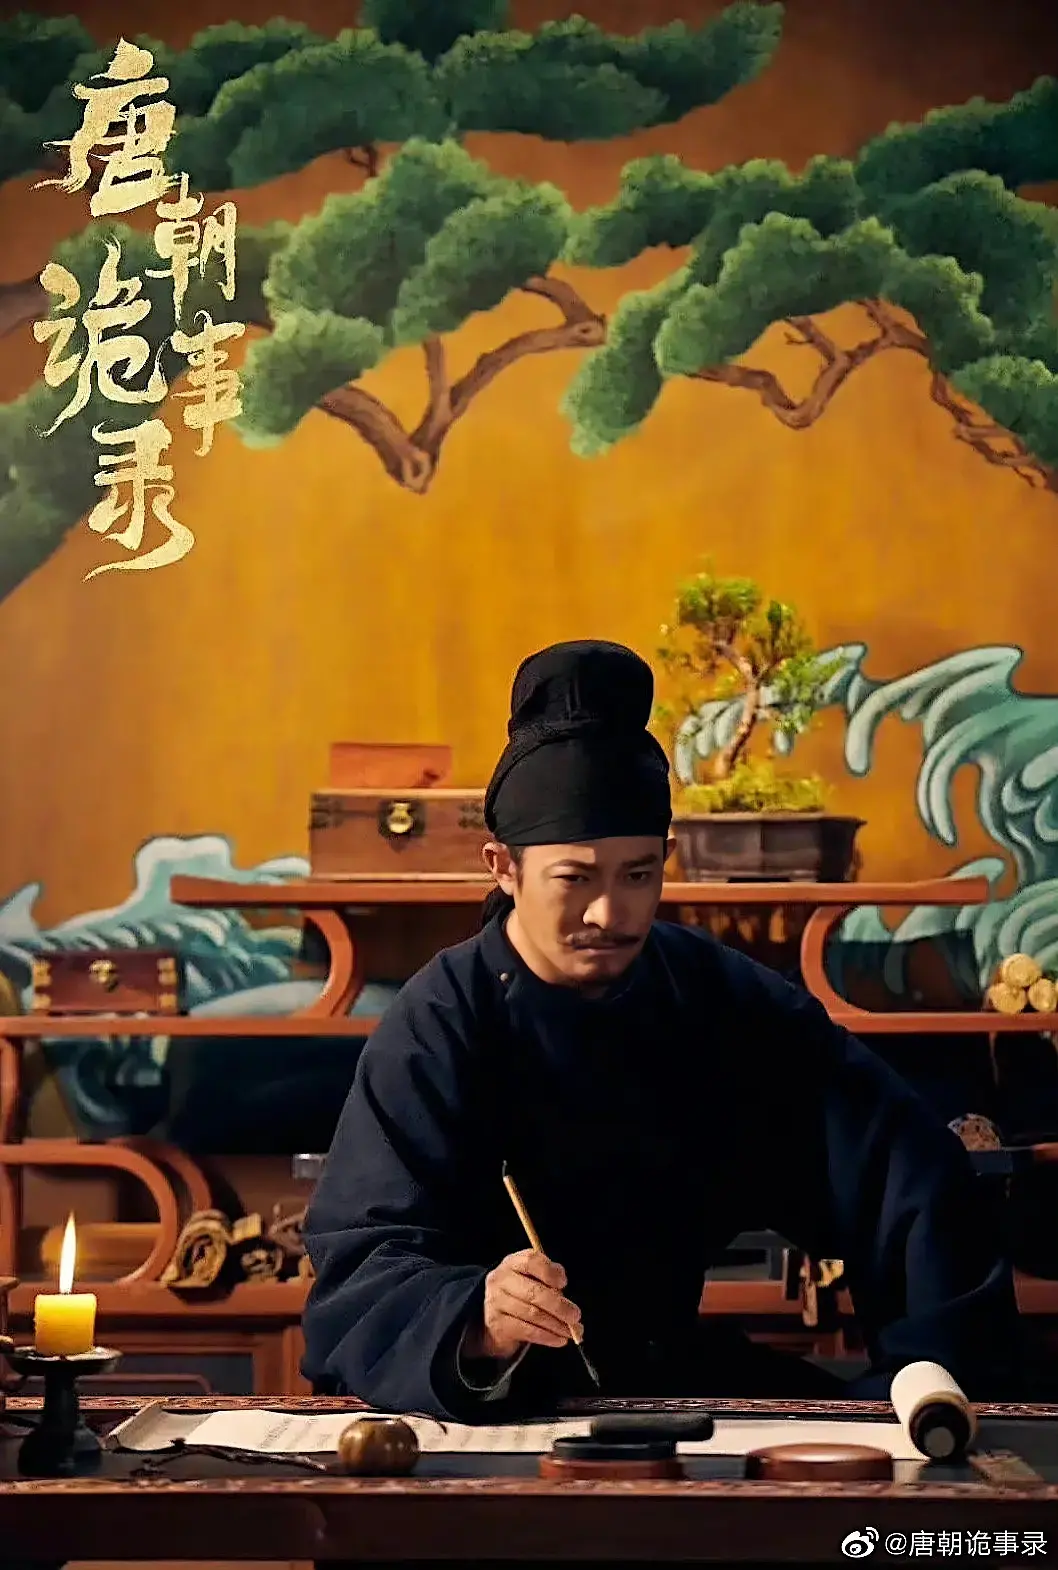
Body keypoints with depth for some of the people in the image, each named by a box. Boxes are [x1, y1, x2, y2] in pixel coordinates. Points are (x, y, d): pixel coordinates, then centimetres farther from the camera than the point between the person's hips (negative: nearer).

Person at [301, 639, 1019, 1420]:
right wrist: (478, 1328, -47)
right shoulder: (437, 1033, -15)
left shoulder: (722, 999, -2)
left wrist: (929, 1380, -17)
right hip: (487, 1402, -3)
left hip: (670, 1372, 4)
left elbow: (905, 1178, -4)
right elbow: (364, 1268, -26)